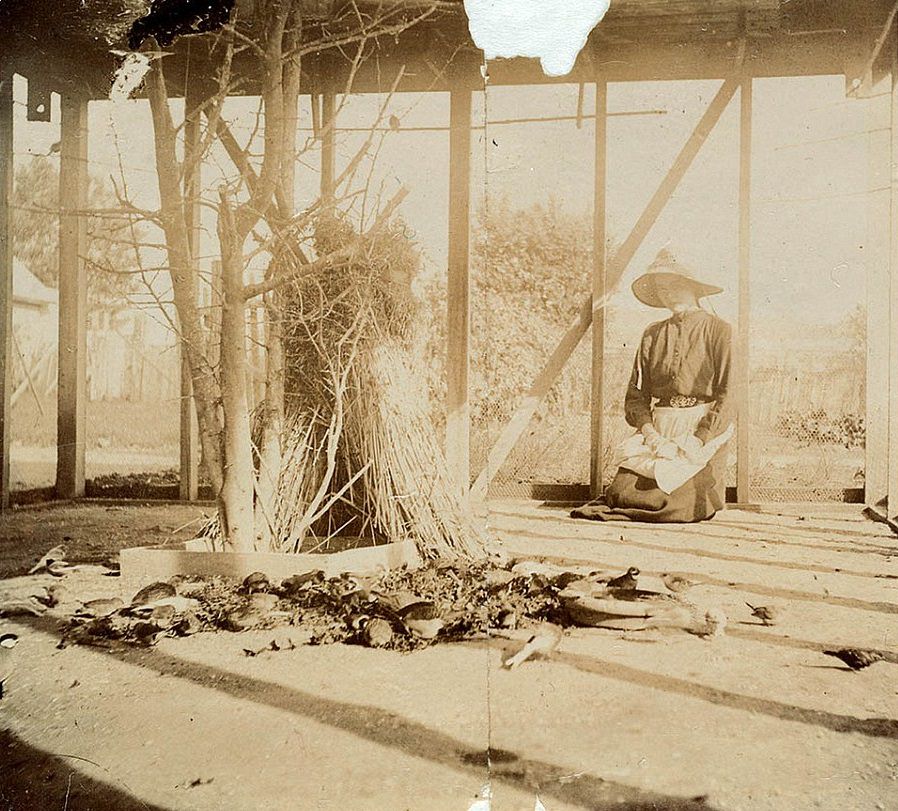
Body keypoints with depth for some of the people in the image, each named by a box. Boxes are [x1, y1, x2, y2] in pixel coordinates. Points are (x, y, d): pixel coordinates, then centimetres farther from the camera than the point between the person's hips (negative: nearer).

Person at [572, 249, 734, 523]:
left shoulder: (718, 330, 2)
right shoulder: (653, 335, 15)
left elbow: (728, 396, -5)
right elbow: (635, 396, 9)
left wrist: (697, 440, -16)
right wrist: (652, 435, -9)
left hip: (704, 429, -4)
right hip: (657, 428, 4)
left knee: (665, 501, -21)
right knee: (620, 493, -15)